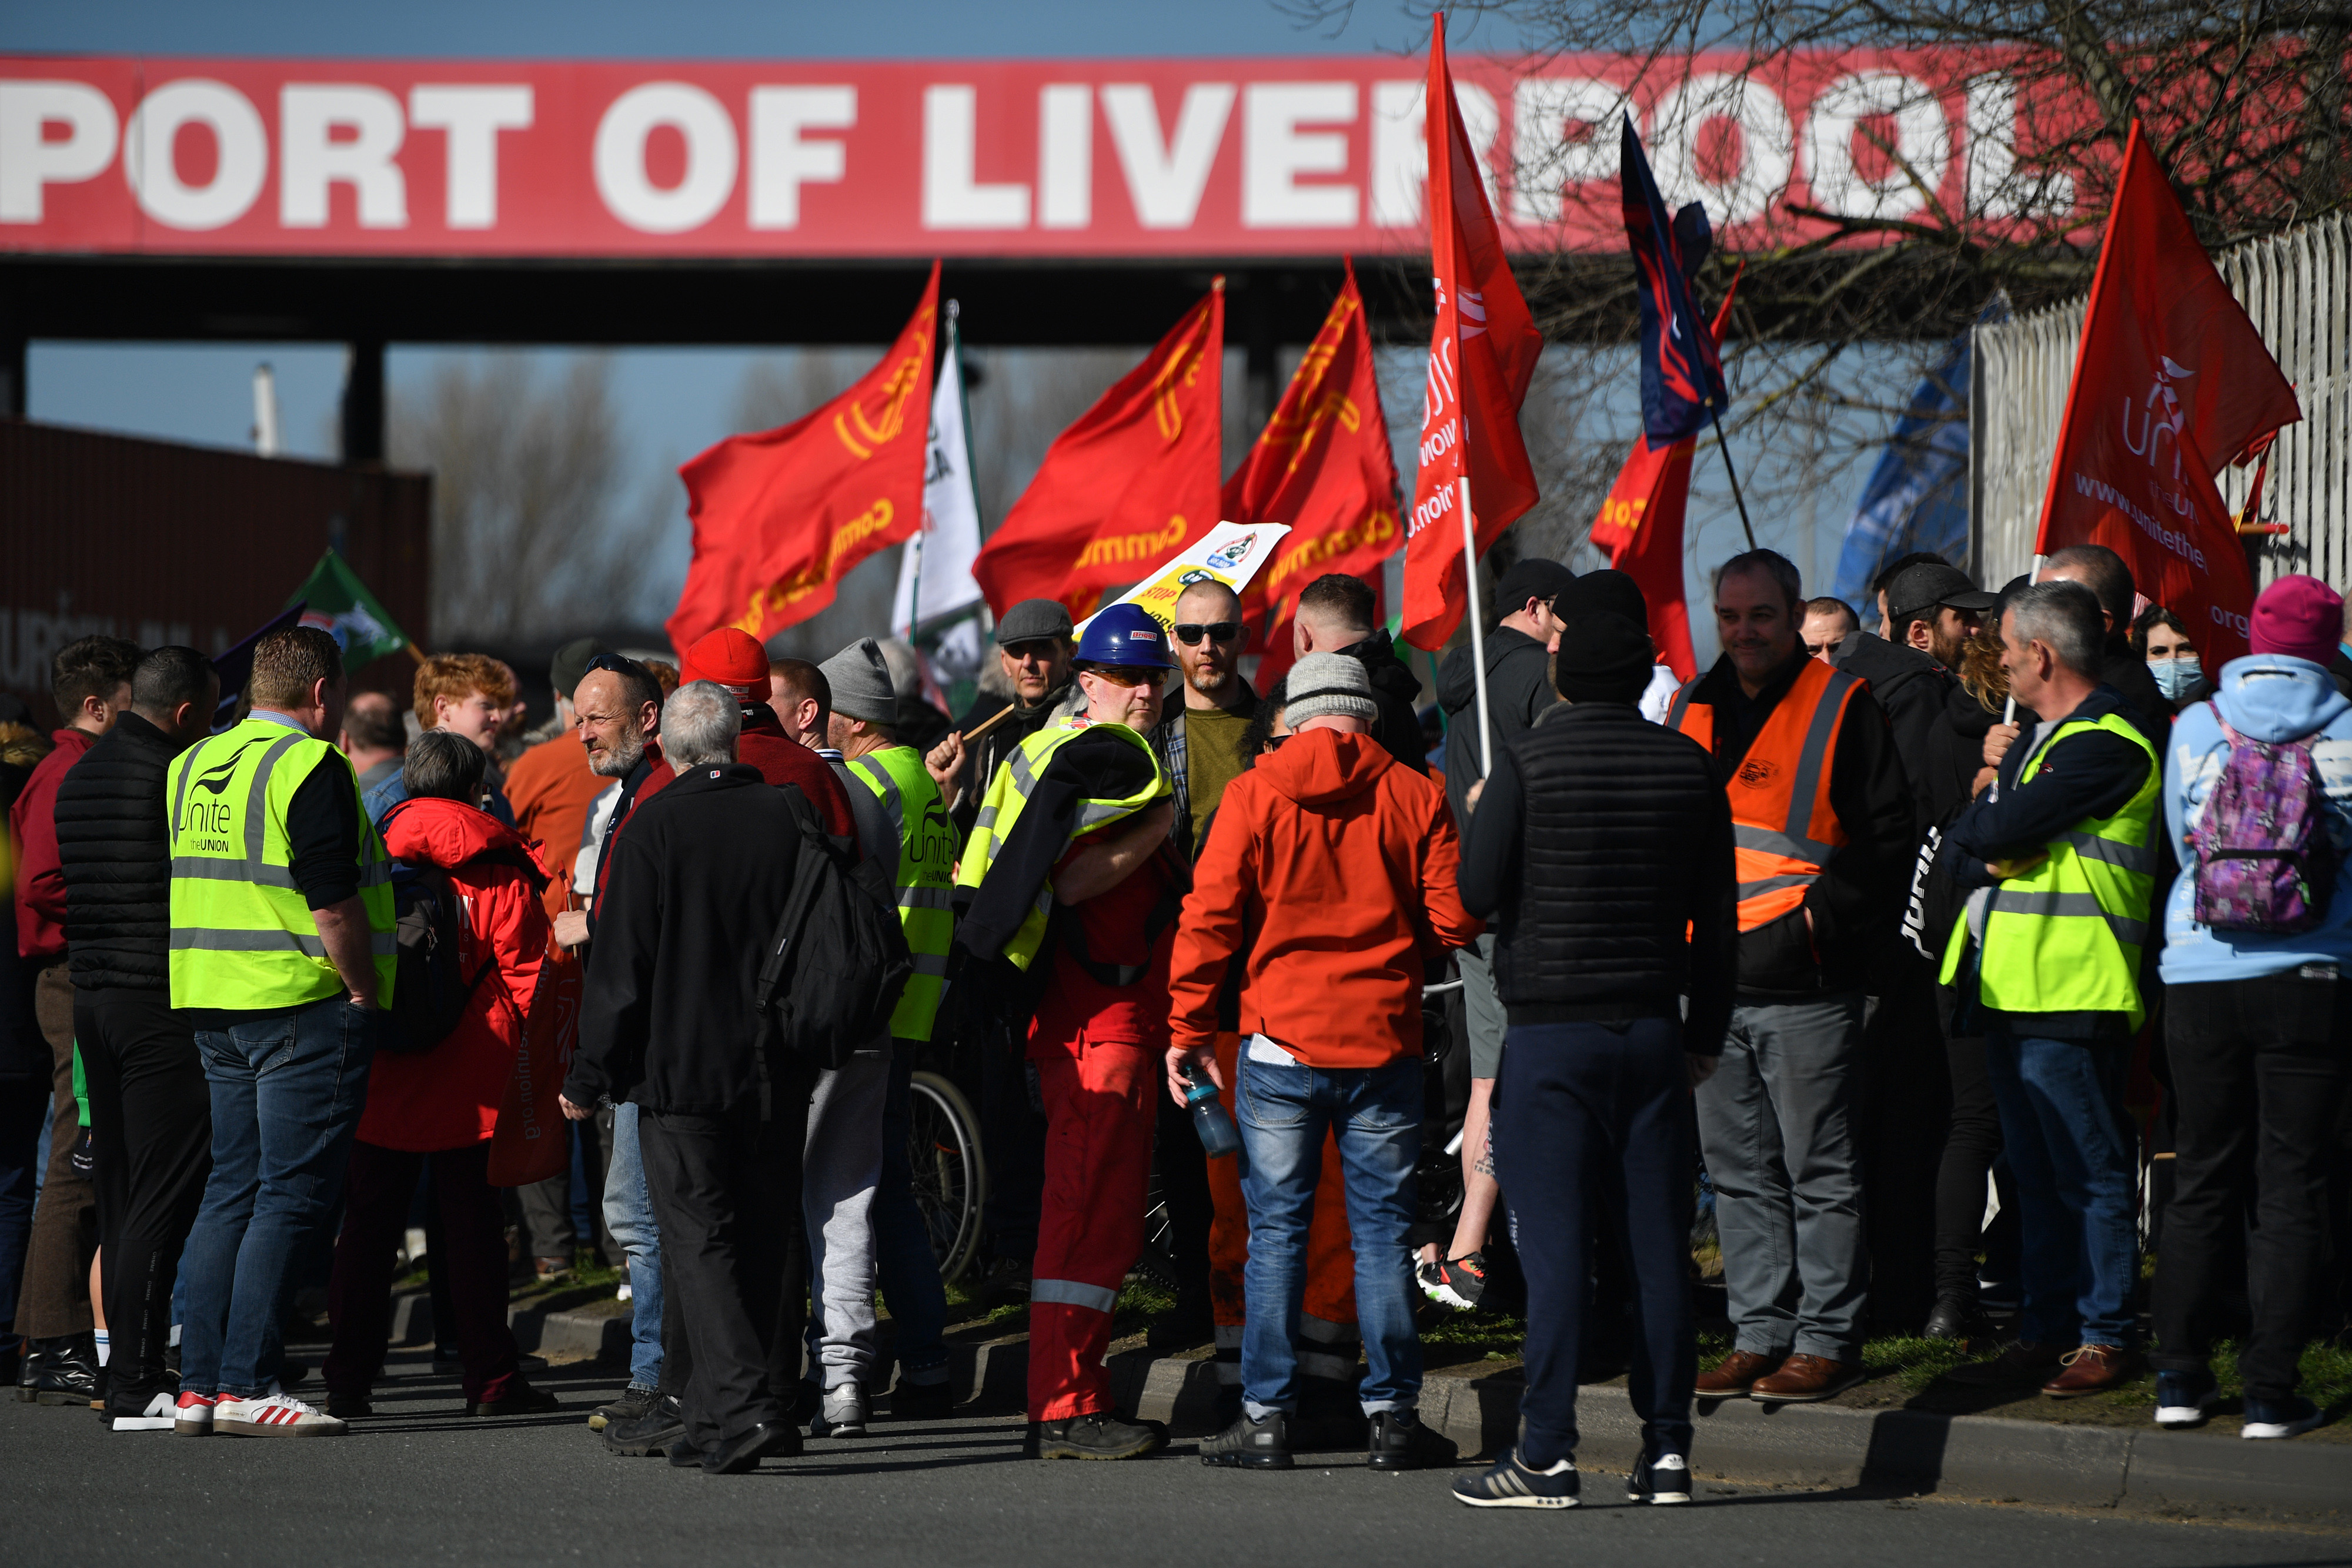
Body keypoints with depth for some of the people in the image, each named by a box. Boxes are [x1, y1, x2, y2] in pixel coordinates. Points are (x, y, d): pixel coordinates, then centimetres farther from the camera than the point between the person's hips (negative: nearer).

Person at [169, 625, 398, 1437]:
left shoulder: (193, 767, 13)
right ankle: (245, 1384, -10)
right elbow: (333, 904, -18)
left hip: (213, 1005, 8)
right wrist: (365, 990, -8)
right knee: (290, 1196, -6)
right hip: (303, 1004, -8)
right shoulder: (310, 768, -13)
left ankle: (199, 1384, 8)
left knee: (232, 1189, 12)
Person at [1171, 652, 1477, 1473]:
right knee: (1382, 1228, 6)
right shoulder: (1414, 797, 1)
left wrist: (1189, 1027, 1)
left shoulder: (1253, 795, -1)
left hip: (1282, 1042, -1)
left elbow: (1208, 917, -5)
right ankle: (1392, 1414, 6)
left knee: (1276, 1230, 4)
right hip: (1385, 1042, 1)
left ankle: (1267, 1417, 3)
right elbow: (1453, 919, -3)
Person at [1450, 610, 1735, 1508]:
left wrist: (1477, 818, 11)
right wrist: (1707, 1031, 17)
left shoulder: (1527, 763, -7)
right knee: (1657, 1241, 6)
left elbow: (1477, 894, -8)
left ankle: (1547, 1456, -8)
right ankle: (1666, 1449, 7)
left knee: (1554, 1241, -5)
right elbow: (1717, 917, 9)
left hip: (1552, 1029, -3)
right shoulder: (1688, 767, 5)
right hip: (1654, 1027, 4)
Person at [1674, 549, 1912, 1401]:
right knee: (1740, 1172, 9)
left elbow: (1887, 841, -6)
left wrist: (1826, 915, -14)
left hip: (1805, 987, -6)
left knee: (1820, 1171, -2)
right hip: (1712, 986, 6)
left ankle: (1827, 1341, 2)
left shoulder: (1842, 709, -3)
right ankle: (1761, 1333, 15)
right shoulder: (1692, 710, 14)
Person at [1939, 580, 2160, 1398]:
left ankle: (2104, 1337, 0)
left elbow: (2000, 830, -20)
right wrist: (1991, 860, -7)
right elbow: (1956, 850, 14)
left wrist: (1984, 830, 2)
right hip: (2011, 990, 10)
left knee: (2089, 1176, -4)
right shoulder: (2039, 742, 20)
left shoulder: (2107, 747, -13)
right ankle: (2045, 1332, 16)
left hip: (2071, 994, -10)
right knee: (2038, 1176, 12)